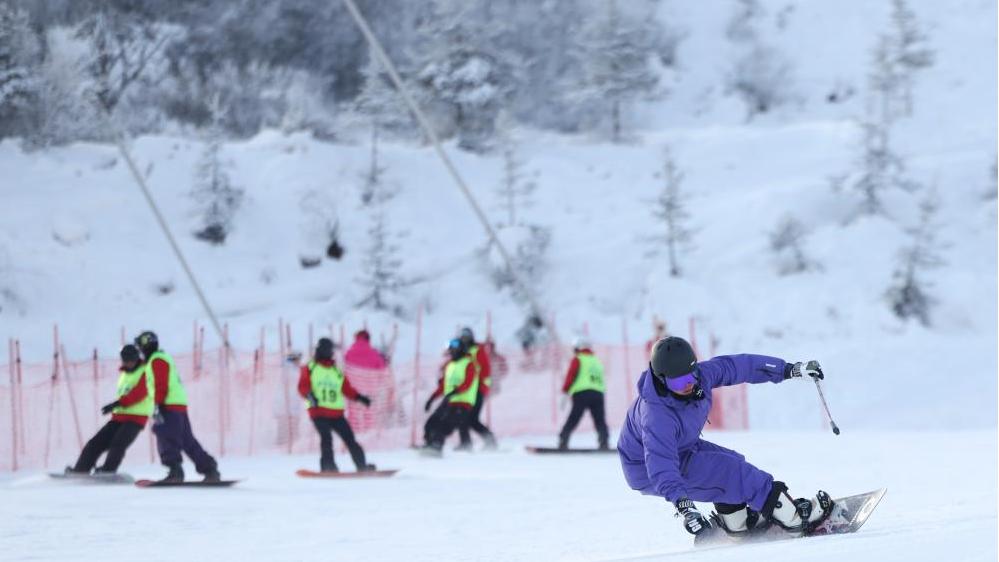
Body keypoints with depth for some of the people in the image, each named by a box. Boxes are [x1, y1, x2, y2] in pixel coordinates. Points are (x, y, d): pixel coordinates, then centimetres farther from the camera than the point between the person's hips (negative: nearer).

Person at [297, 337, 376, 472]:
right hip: (318, 412, -4)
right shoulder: (310, 368, 9)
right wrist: (309, 395, -22)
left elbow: (347, 389, 20)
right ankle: (328, 466, -21)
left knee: (349, 438, 0)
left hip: (336, 414, 4)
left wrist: (359, 397, 6)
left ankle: (362, 466, 4)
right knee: (326, 438, -21)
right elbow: (303, 386, -2)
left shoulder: (337, 372, 21)